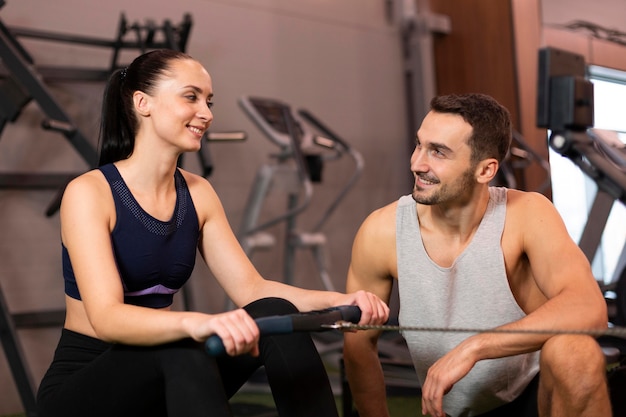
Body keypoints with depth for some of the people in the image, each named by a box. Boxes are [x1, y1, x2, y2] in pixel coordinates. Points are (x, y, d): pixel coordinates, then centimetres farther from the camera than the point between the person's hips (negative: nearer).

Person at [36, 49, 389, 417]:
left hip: (168, 375, 6)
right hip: (82, 384, -5)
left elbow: (250, 287, -1)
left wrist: (338, 301, -18)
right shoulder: (88, 193, -16)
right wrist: (197, 323, -49)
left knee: (277, 315, -18)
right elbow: (106, 317, -29)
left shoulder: (198, 194, 4)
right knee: (182, 350, -37)